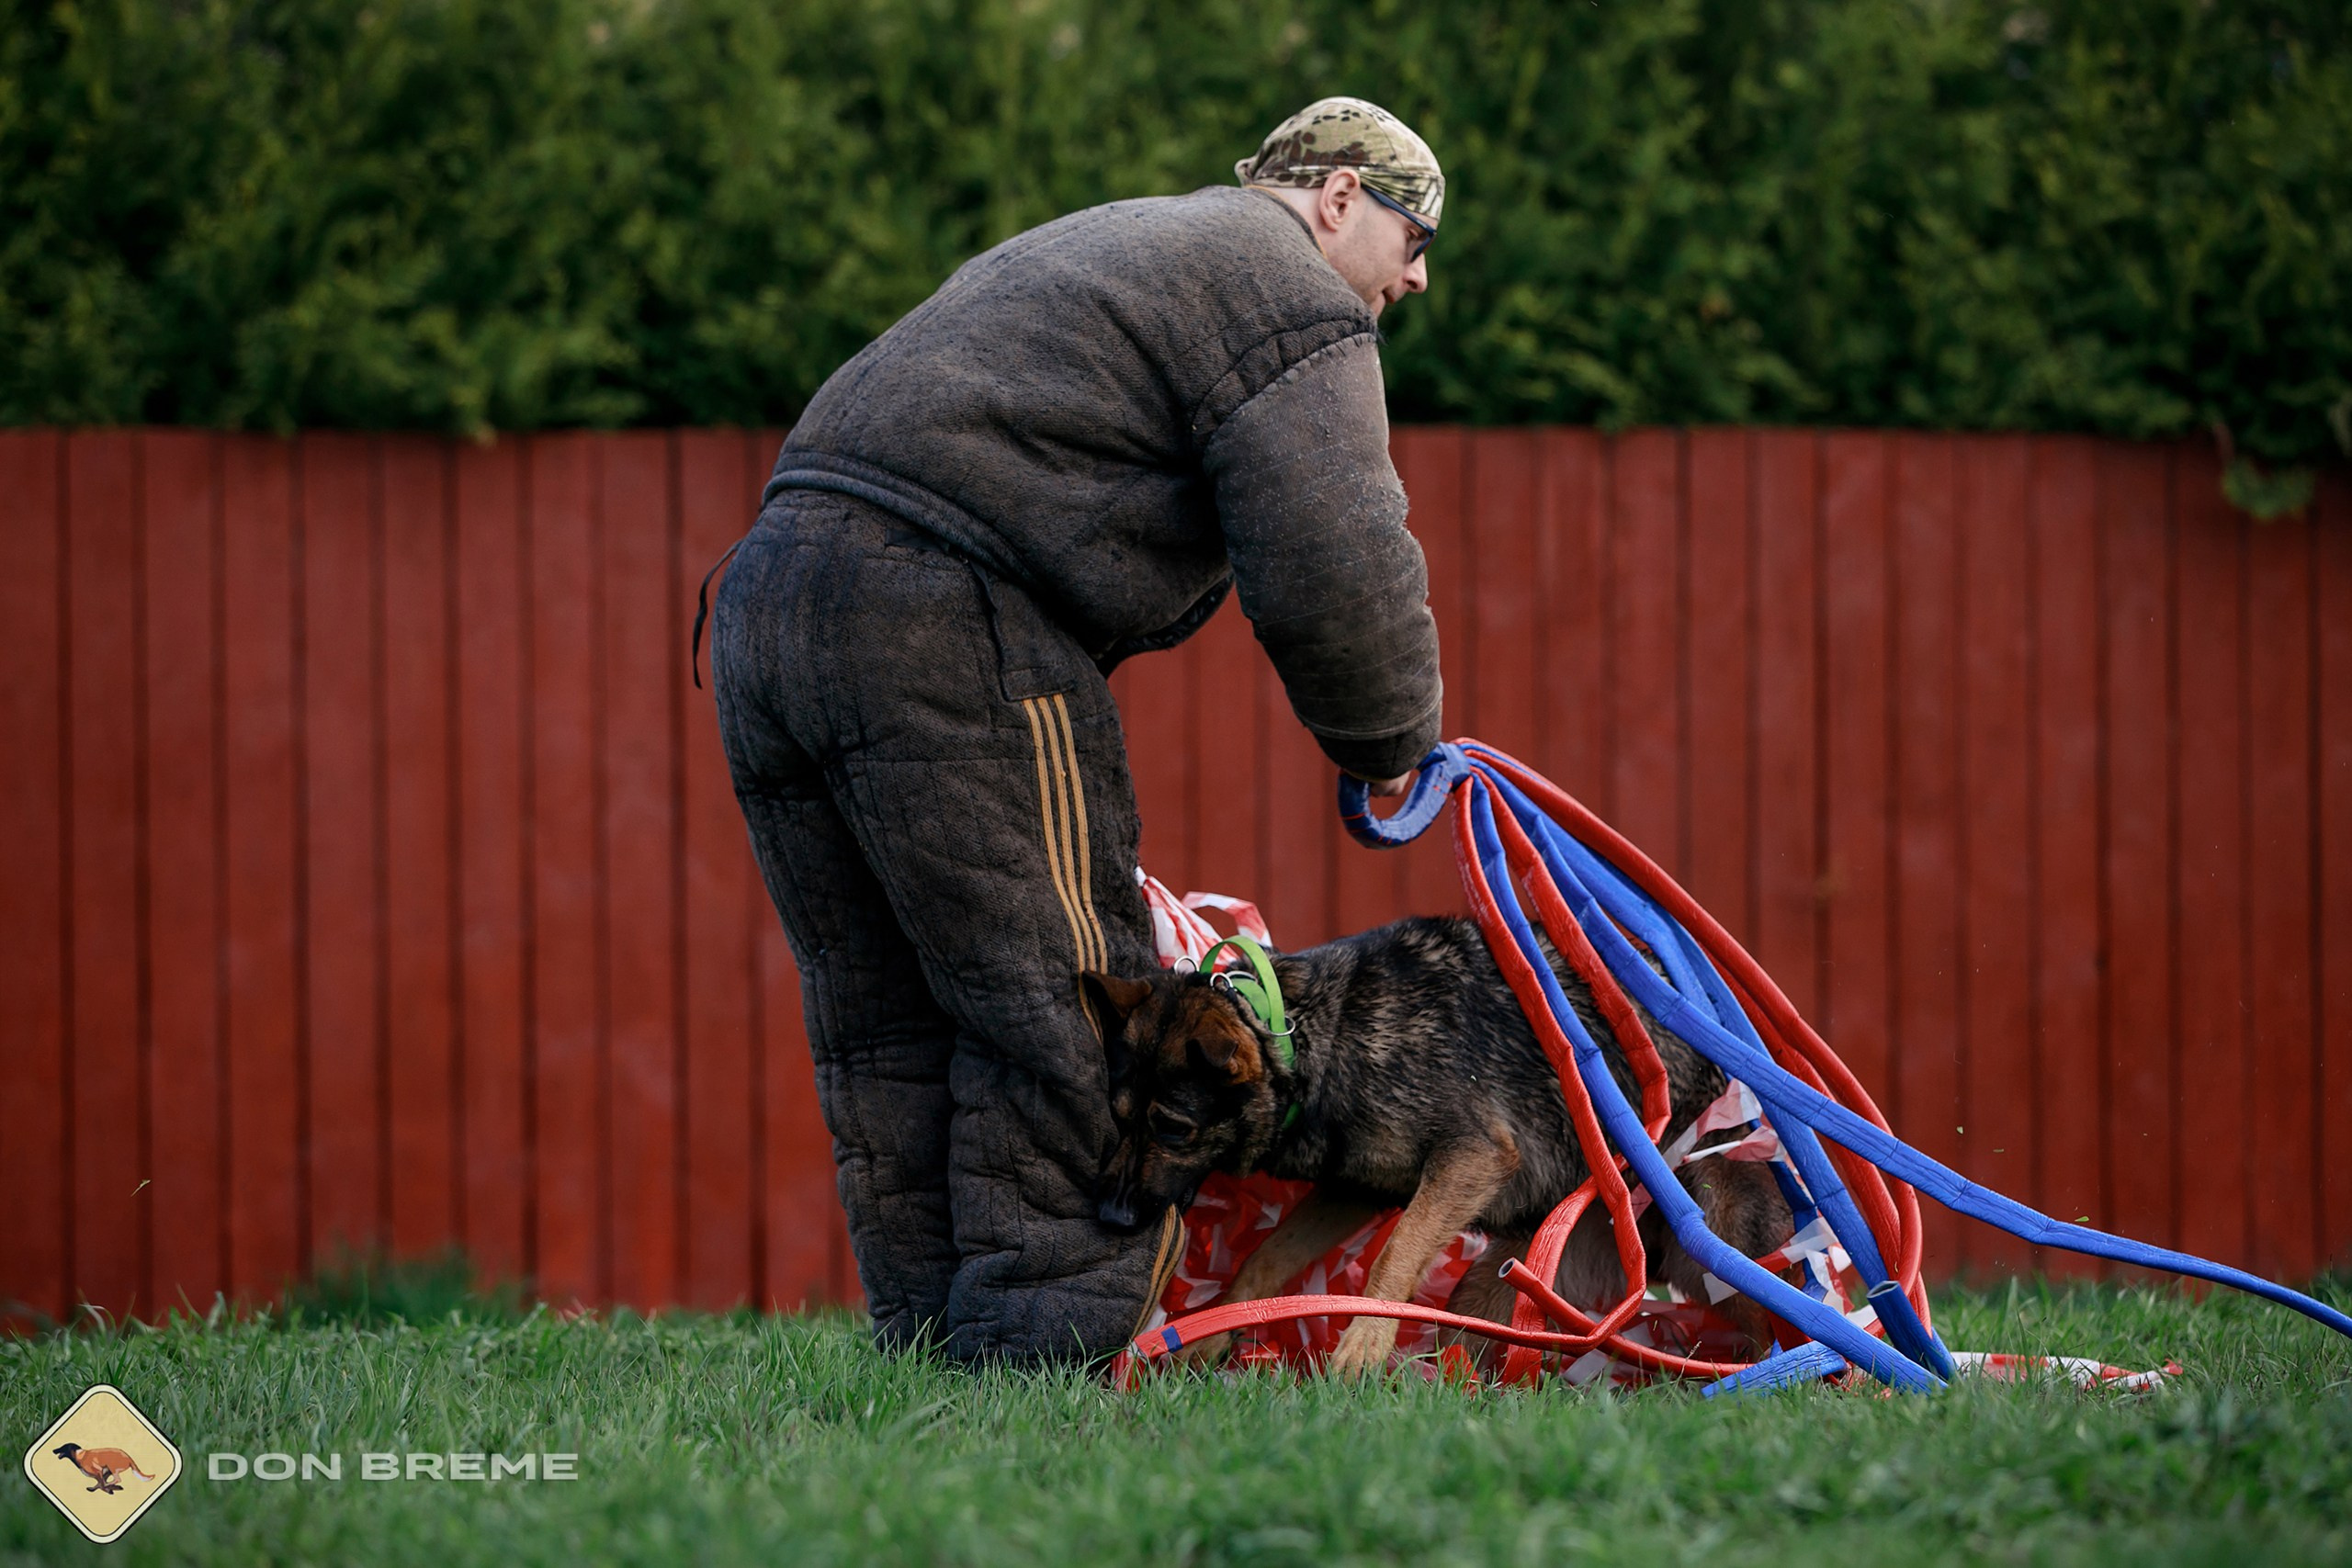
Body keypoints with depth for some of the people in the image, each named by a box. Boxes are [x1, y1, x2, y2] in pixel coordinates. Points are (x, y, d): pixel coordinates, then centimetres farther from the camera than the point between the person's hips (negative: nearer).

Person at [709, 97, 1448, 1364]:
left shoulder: (1107, 243, 33)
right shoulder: (1286, 295, 2)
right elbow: (1332, 568, -8)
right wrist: (1387, 746, 7)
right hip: (944, 632, -9)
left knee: (888, 1029, 11)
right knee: (1063, 1011, -6)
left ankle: (927, 1336, 11)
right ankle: (1051, 1335, -9)